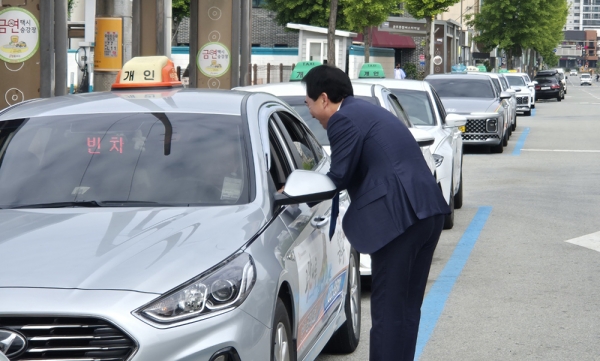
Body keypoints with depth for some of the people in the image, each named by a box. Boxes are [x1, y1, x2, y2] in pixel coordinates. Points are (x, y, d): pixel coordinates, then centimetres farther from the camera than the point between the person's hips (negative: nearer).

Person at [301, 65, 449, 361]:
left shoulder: (344, 120, -6)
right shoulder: (367, 111, 23)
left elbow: (338, 178, -6)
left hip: (398, 217, -10)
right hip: (428, 211, 10)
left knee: (388, 309, -5)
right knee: (407, 306, 14)